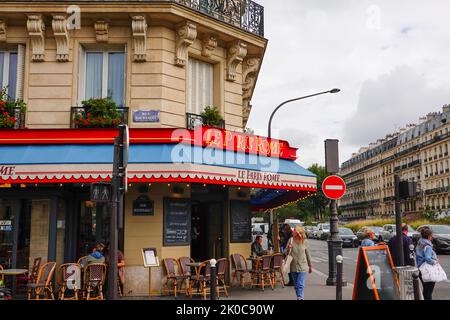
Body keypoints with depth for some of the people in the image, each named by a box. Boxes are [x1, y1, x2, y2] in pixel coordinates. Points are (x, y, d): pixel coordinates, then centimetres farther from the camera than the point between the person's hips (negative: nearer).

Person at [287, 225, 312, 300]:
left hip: (302, 267, -2)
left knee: (300, 285, -11)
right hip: (293, 267, 2)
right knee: (296, 285, 12)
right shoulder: (291, 240, -5)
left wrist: (310, 266, 12)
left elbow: (308, 254, 5)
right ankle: (299, 298, 27)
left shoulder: (305, 241, -5)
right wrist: (288, 249, -21)